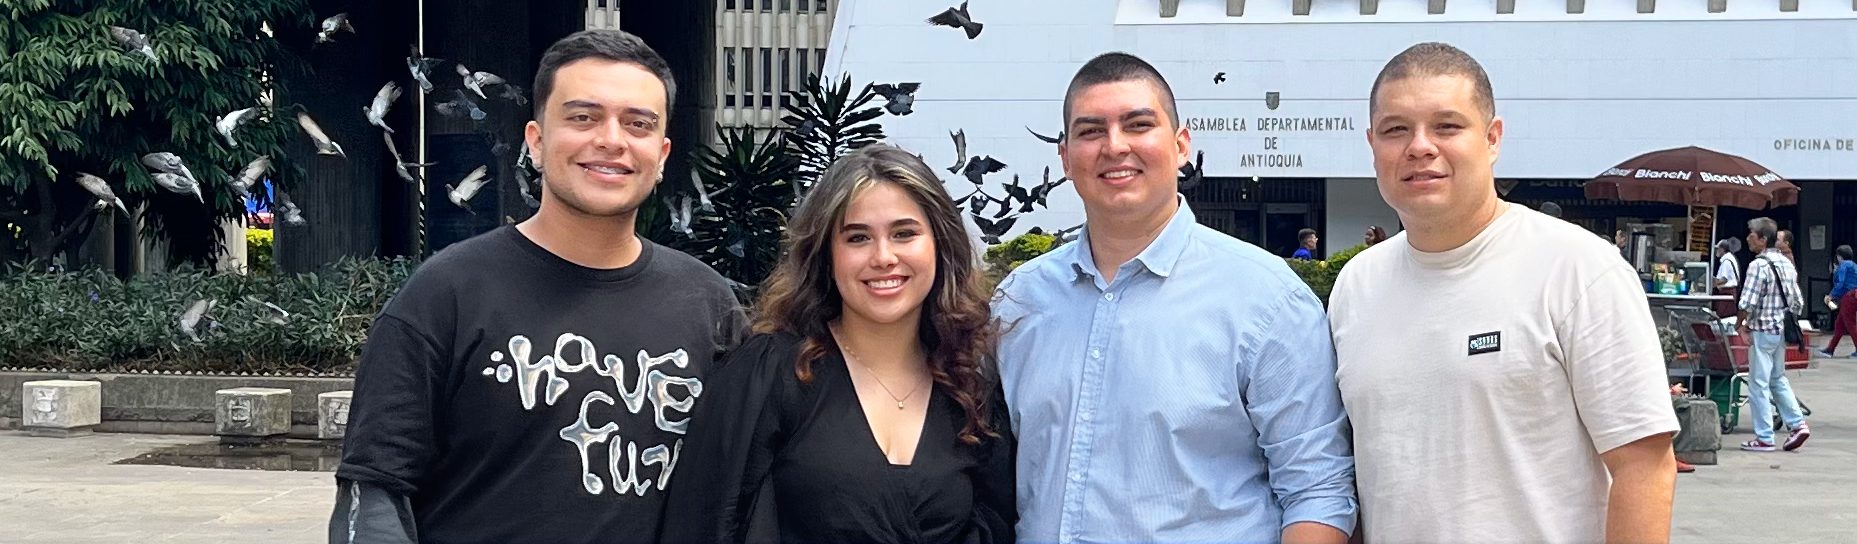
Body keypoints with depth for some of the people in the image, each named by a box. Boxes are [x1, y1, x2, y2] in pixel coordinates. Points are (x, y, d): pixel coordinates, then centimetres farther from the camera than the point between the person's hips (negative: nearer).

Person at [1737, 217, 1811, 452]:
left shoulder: (1758, 265, -17)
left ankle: (1764, 438, 2)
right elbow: (1798, 301, 11)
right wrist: (1788, 318, 20)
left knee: (1758, 384, -1)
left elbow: (1748, 302, -20)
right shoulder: (1786, 263, 8)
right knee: (1778, 379, 21)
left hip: (1762, 331, -8)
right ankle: (1798, 424, 13)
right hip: (1782, 330, 8)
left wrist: (1739, 325, -5)